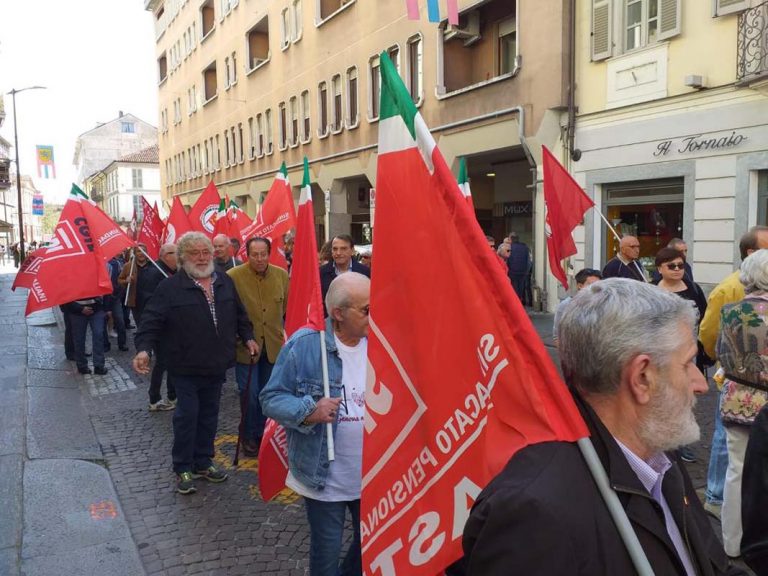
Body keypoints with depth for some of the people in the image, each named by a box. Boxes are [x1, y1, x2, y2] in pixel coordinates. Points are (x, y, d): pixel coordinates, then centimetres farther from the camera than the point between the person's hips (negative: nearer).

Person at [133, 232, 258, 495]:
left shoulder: (225, 283, 7)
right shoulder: (170, 287, -9)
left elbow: (239, 315, 19)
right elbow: (152, 320, -14)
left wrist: (248, 337, 12)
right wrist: (144, 348, -26)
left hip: (216, 365, 5)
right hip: (186, 367, -5)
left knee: (209, 416, 15)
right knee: (187, 416, 1)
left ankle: (203, 462, 30)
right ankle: (183, 469, 17)